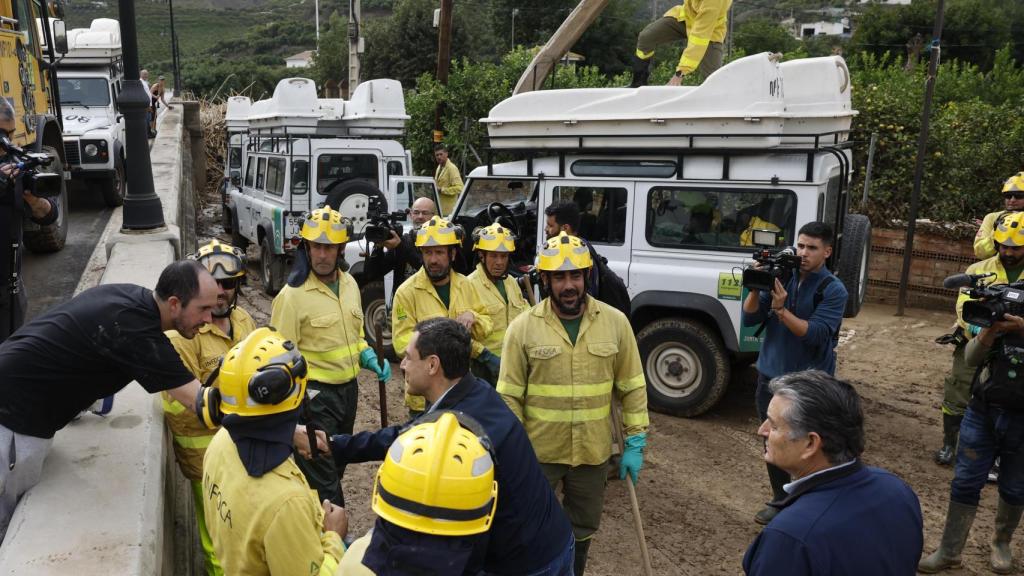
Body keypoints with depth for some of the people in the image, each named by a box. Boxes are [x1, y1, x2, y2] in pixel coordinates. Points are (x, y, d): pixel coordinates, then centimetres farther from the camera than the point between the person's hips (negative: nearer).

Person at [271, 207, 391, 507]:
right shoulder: (293, 295, -17)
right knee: (323, 477, -1)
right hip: (315, 395, -7)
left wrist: (368, 357, 1)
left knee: (337, 468, 22)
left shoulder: (350, 284, 4)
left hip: (348, 389, 7)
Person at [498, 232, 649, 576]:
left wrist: (635, 443, -2)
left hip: (593, 452, 2)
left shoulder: (616, 322, -5)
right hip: (538, 451, -2)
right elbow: (509, 396, -7)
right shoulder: (523, 327, -11)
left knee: (583, 529, 21)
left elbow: (633, 388, 0)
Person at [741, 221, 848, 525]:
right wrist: (756, 288, -16)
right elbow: (749, 319, 0)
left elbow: (816, 334, -21)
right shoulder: (781, 276, 2)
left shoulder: (833, 290, -10)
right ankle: (781, 501, 32)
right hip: (770, 375, 5)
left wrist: (781, 309, -29)